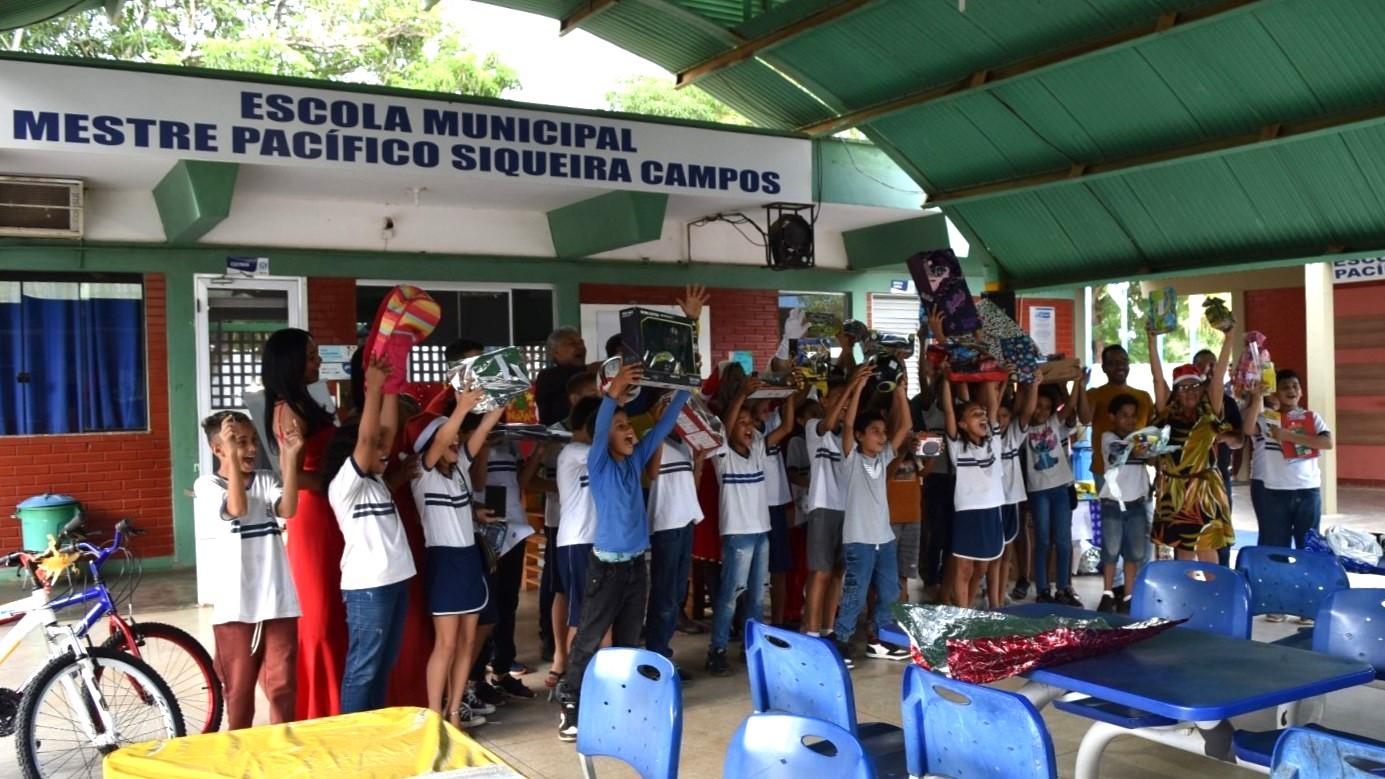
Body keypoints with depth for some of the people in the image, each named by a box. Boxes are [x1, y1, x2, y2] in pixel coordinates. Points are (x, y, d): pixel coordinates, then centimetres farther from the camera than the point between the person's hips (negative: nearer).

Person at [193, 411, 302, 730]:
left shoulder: (266, 480, 7)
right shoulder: (207, 485, -2)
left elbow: (288, 509, -12)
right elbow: (237, 507, -22)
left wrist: (290, 458, -18)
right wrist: (233, 457, -24)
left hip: (278, 601, 3)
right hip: (236, 605, -3)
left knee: (283, 687, 8)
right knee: (238, 690, 10)